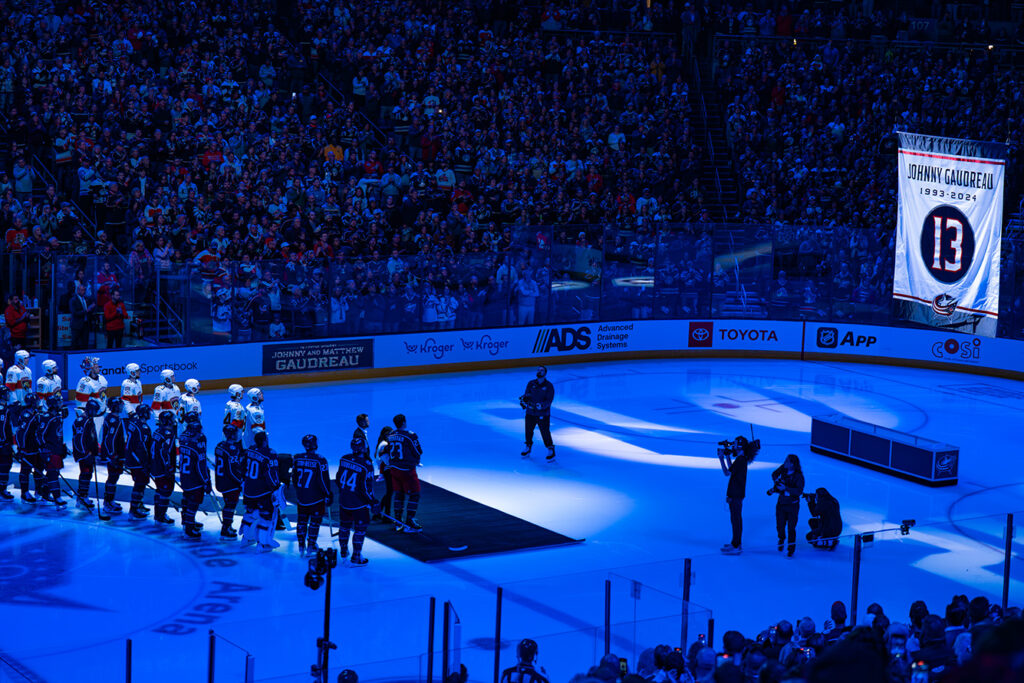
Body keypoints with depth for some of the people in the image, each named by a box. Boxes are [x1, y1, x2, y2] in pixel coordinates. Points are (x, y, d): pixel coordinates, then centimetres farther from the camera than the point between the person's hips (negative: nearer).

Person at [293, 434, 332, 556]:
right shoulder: (320, 460, -19)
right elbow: (324, 480, -15)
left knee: (302, 519, 16)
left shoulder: (297, 459, -4)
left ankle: (301, 546, 18)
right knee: (315, 520, 10)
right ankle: (311, 546, 12)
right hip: (316, 497, -4)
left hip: (301, 496, 4)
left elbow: (294, 477, 7)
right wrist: (328, 495, -3)